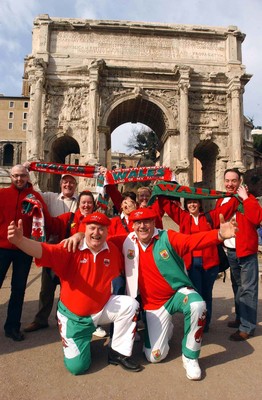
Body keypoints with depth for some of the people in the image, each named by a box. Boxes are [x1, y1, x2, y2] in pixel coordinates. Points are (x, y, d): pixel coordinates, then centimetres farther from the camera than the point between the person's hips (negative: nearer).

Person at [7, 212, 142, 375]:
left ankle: (120, 353, 1)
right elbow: (44, 251, -38)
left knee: (130, 304, -21)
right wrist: (20, 240, -53)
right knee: (77, 366, -2)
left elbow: (121, 271, 11)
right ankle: (83, 341, 34)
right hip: (73, 316, -2)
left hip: (102, 310, 3)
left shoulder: (112, 250, -11)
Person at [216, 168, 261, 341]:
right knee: (237, 286, 18)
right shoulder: (221, 201, 7)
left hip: (246, 251, -6)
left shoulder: (248, 198, -9)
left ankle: (247, 327, 9)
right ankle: (240, 317, 34)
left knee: (247, 289, -1)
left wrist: (245, 198, -26)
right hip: (230, 252, 6)